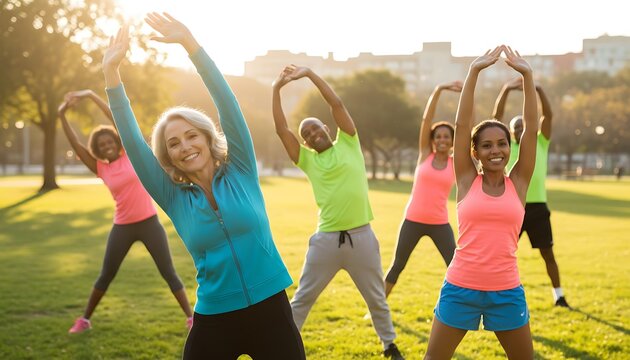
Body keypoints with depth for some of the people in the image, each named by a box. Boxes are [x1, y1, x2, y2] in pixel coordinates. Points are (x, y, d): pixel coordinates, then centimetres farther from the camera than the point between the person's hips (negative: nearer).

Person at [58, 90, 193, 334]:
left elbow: (119, 121, -8)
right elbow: (75, 144, -3)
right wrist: (62, 115, -12)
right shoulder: (100, 169, 3)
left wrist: (91, 95, -11)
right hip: (122, 227, 2)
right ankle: (84, 320, 27)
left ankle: (191, 317, 8)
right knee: (105, 276, 13)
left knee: (169, 273, 2)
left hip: (149, 223, -2)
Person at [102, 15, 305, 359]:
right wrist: (112, 73, -12)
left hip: (270, 310, -1)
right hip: (214, 321, 2)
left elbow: (228, 105, -10)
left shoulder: (241, 173, -1)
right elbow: (132, 142, -5)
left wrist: (190, 44, -18)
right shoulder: (175, 198, 2)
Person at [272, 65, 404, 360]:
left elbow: (337, 104, -2)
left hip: (361, 236, -1)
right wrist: (277, 89, -3)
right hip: (326, 239, 1)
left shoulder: (348, 144, 5)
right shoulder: (307, 159, 7)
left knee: (376, 298, 16)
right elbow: (281, 129, 0)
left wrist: (309, 74, -3)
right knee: (302, 298, 9)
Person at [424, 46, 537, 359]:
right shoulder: (467, 180, 0)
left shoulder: (519, 182, 2)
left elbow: (531, 128, -4)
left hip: (506, 292, 1)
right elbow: (461, 124, -6)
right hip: (460, 288, -1)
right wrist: (474, 71, -10)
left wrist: (527, 75, -9)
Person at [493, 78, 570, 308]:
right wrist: (507, 89, -12)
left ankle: (558, 294, 20)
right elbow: (497, 116, -1)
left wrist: (538, 89, -14)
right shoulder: (507, 147, 9)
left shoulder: (540, 144, 10)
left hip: (537, 206, 1)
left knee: (547, 253, 8)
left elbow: (548, 115, -2)